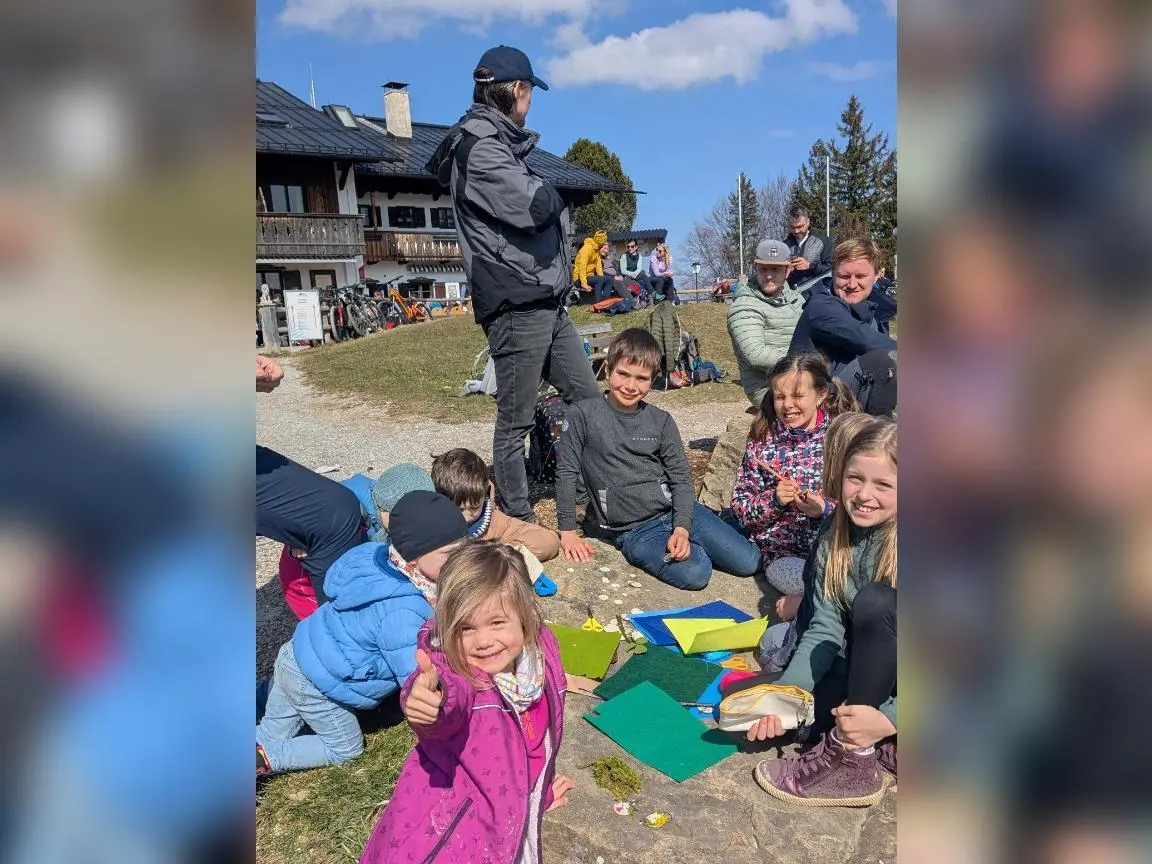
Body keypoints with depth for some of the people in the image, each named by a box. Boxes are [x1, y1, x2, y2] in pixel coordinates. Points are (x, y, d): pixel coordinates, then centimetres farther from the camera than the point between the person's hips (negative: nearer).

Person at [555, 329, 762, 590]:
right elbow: (566, 473, -1)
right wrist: (568, 531, -2)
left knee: (750, 562, -6)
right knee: (694, 574, -27)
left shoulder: (661, 421, 4)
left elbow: (681, 478, 3)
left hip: (675, 510, 4)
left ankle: (684, 540, 16)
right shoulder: (583, 415, -5)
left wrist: (682, 528, -12)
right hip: (633, 530, -3)